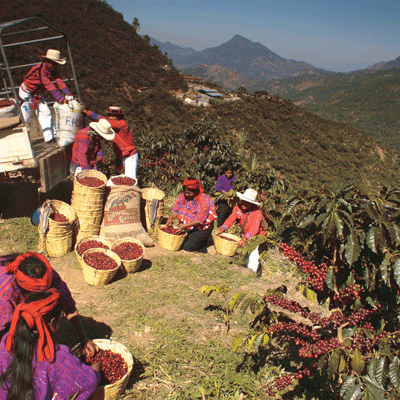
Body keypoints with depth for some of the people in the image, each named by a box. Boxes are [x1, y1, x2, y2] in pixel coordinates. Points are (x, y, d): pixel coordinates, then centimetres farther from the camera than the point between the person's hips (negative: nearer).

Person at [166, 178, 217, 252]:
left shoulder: (204, 200, -24)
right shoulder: (182, 197, -6)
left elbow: (199, 220, -27)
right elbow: (175, 210, -2)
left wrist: (186, 225, -37)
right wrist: (170, 219, -23)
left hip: (201, 228, -6)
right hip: (186, 225, 6)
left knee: (187, 247, -15)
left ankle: (203, 240, 14)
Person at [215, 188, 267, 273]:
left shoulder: (257, 213, -25)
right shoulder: (239, 208, -9)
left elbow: (254, 229, -36)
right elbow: (231, 219, -16)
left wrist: (245, 238, -52)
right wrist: (221, 229, -32)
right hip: (245, 235, 6)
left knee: (254, 256, -19)